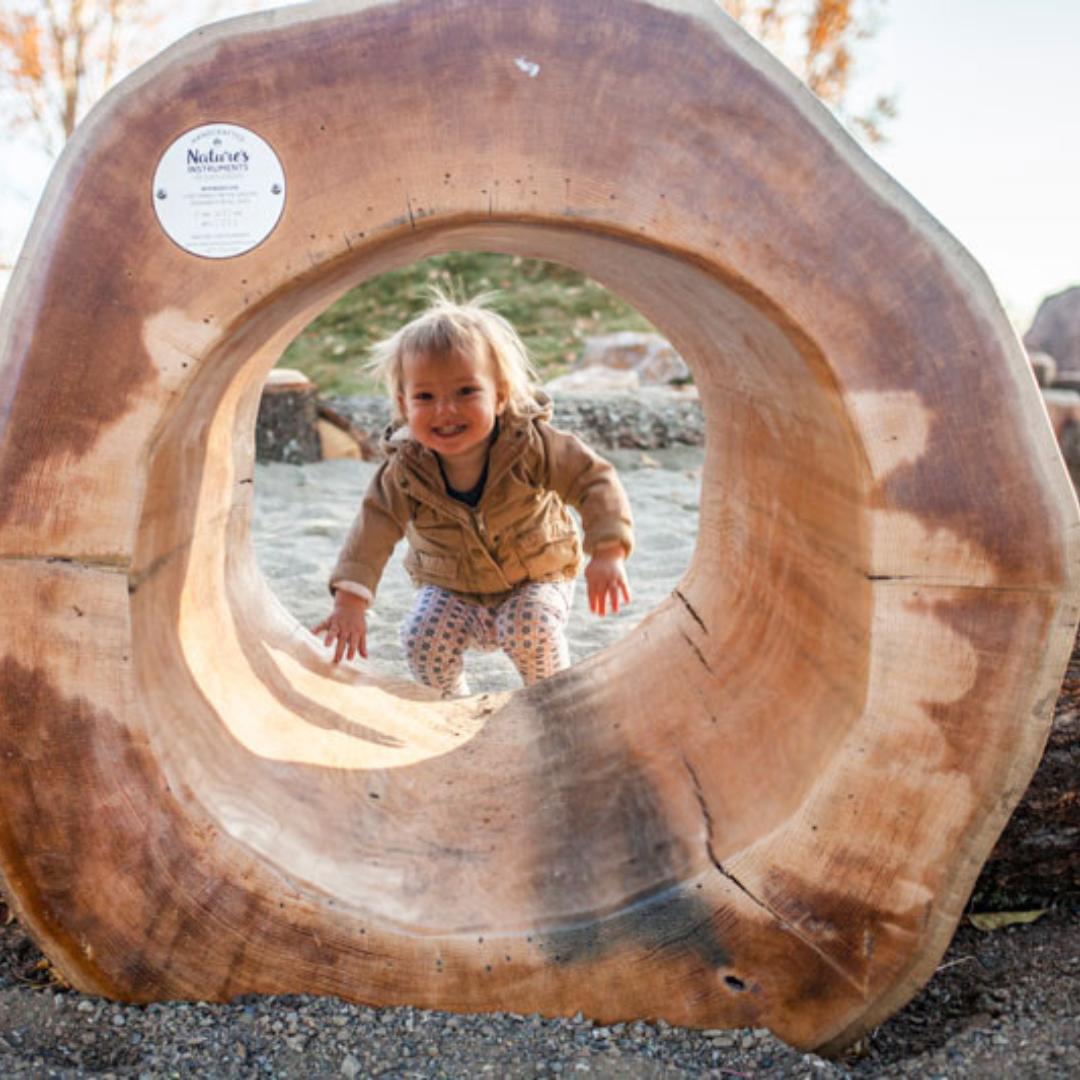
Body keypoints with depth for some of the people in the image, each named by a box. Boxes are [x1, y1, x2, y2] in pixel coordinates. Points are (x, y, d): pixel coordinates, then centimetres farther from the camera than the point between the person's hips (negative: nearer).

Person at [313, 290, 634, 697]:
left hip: (536, 577, -2)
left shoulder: (531, 443, -25)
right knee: (422, 640, -20)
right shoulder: (405, 470, -21)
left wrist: (608, 554, -33)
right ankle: (452, 703, 13)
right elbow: (373, 529, -19)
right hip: (452, 589, 2)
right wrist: (349, 602, -29)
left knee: (531, 628, -29)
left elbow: (594, 480, -22)